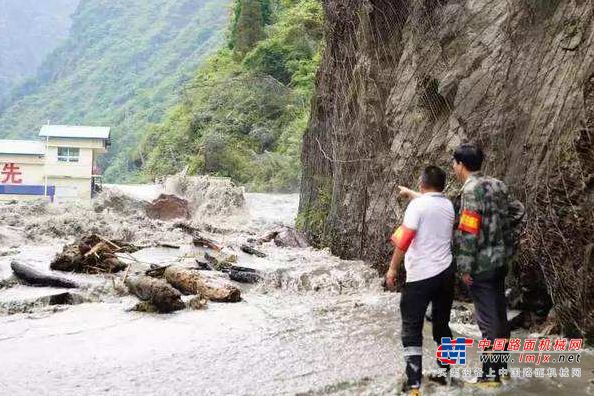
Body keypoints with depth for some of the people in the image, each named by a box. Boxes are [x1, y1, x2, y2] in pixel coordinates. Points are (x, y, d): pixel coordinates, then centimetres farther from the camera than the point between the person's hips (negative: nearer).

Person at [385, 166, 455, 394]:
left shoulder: (417, 206, -12)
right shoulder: (448, 205, 8)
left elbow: (404, 240, -16)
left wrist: (392, 268, -8)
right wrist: (409, 193, 47)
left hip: (420, 276, -6)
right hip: (445, 273, 6)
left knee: (412, 329, 0)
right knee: (442, 325, 18)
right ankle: (446, 373, 25)